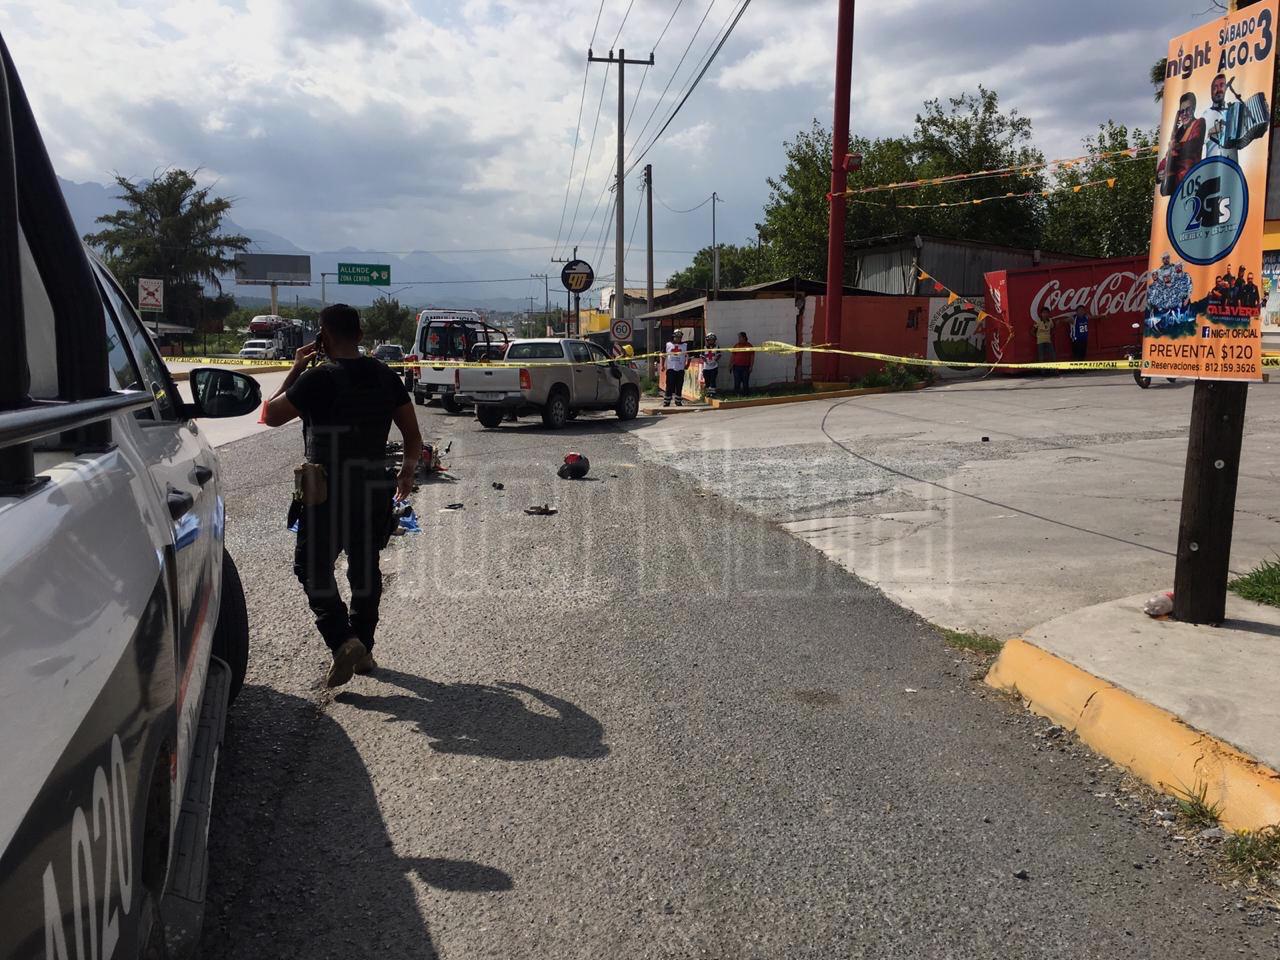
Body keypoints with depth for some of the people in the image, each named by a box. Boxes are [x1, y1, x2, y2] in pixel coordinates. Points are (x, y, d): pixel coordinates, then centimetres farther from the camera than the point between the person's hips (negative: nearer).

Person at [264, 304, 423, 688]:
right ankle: (364, 648, 22)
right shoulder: (386, 376, 5)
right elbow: (413, 436, 7)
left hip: (329, 489, -6)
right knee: (365, 565, 16)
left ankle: (343, 640, -11)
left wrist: (295, 370, 4)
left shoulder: (319, 378, -14)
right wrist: (407, 470, 23)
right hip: (376, 487, 6)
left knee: (312, 565, 6)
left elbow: (271, 415, -4)